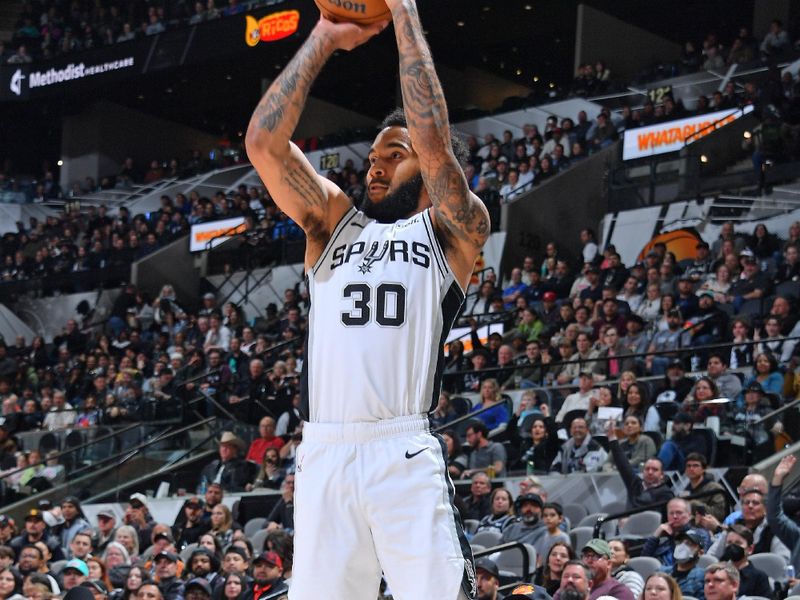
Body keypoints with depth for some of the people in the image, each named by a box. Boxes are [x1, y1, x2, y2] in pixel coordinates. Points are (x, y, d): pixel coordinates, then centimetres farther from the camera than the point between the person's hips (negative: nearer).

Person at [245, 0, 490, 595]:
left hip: (405, 456, -4)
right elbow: (264, 143, 9)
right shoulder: (332, 221, 21)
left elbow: (433, 140, -6)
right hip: (323, 455, 4)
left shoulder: (452, 231, 10)